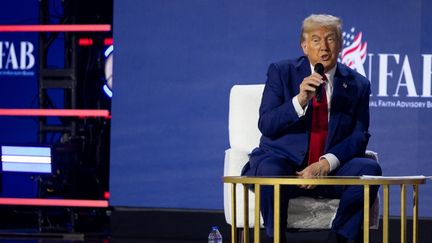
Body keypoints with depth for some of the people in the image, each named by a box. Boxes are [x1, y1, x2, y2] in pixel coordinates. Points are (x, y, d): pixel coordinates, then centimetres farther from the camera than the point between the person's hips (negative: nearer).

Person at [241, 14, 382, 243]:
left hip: (330, 169, 2)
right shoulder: (281, 72, 3)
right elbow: (266, 125, -6)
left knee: (369, 169, -26)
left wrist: (326, 163, -17)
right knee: (270, 170, -36)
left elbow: (359, 137, 1)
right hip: (284, 161, -2)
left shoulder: (357, 85, 7)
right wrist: (299, 101, -23)